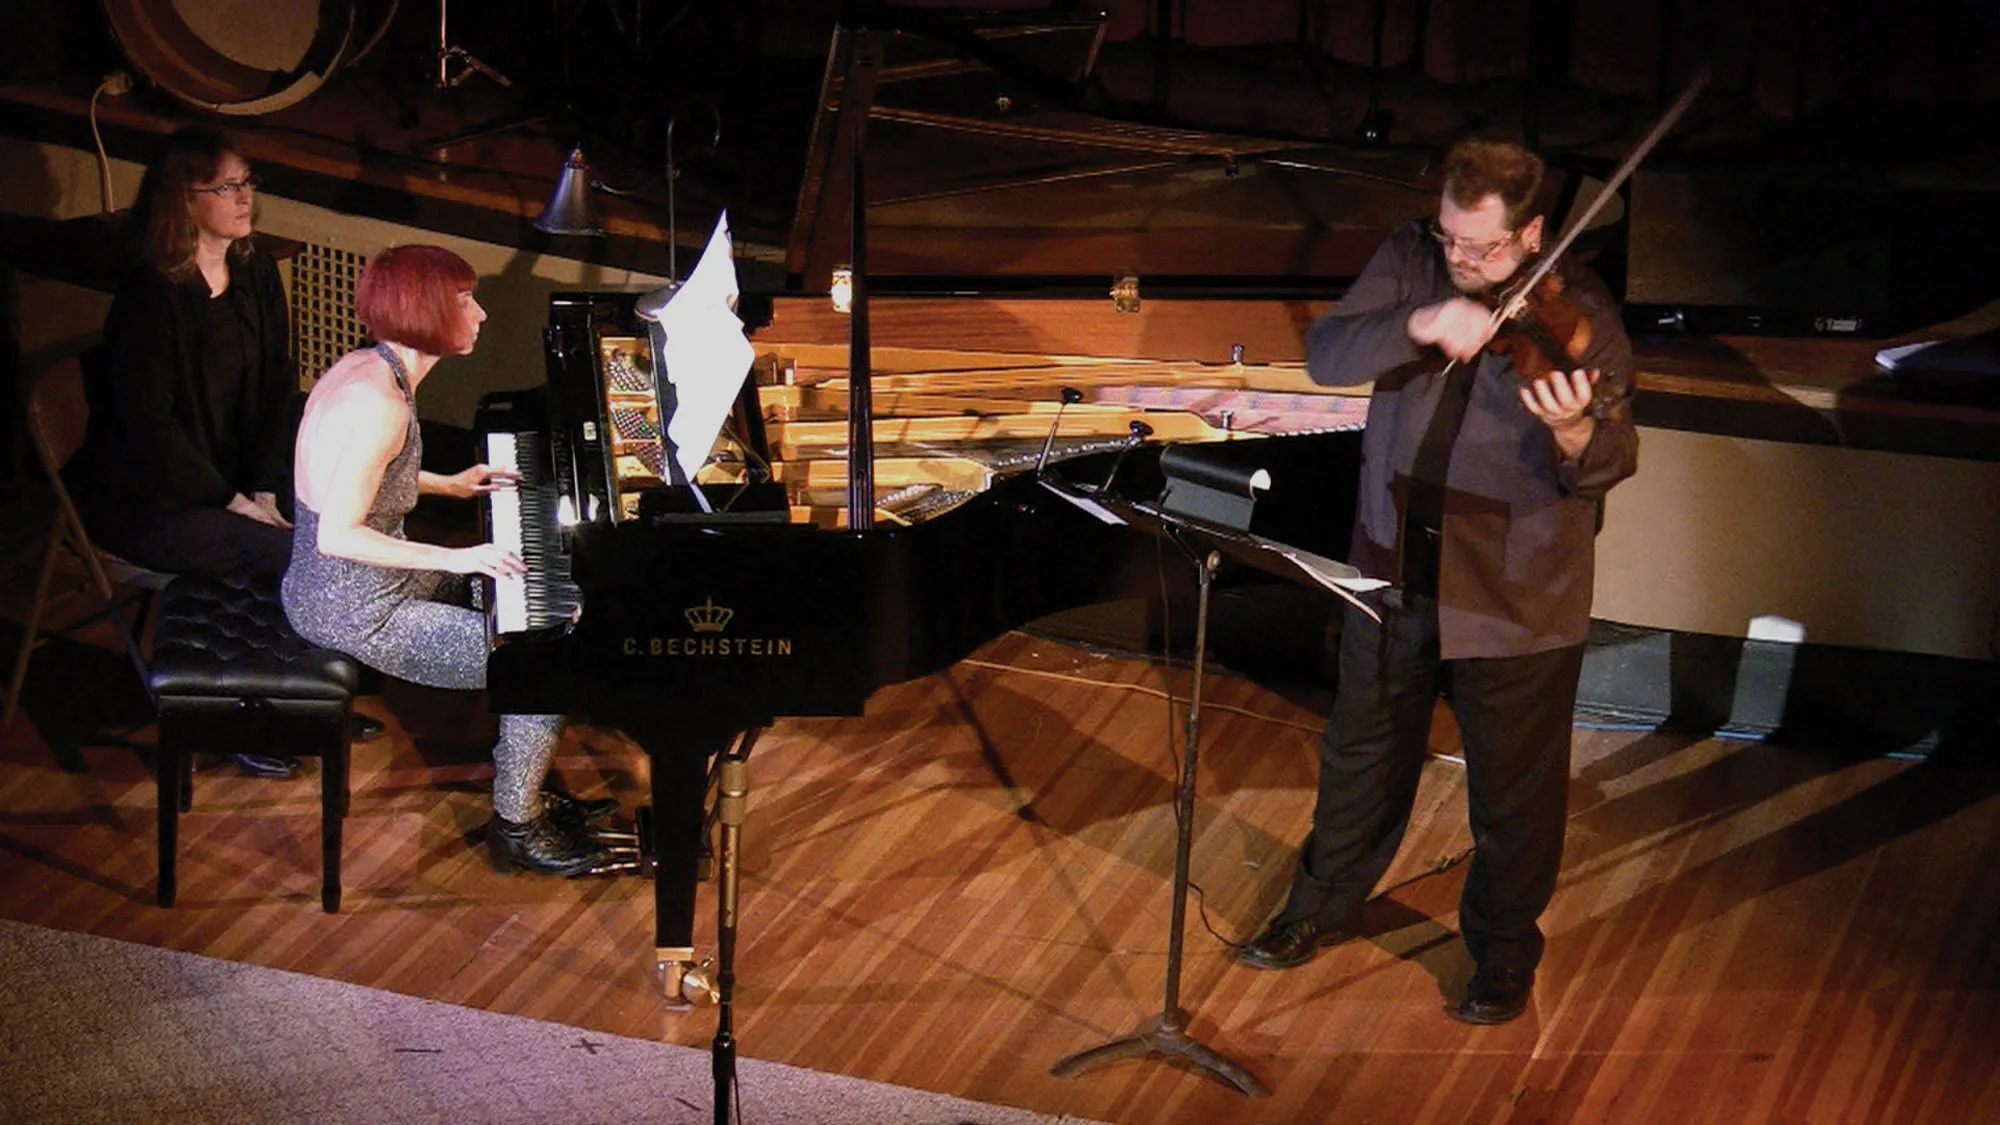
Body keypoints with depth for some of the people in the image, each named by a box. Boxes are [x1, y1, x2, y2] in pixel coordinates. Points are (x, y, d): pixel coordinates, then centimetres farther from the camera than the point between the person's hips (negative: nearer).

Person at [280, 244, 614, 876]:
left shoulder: (364, 368, 2)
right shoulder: (383, 407, -27)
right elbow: (337, 534, -30)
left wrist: (450, 485, 21)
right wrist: (457, 558, -26)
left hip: (334, 586, 10)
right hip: (354, 614, -10)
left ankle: (524, 783, 28)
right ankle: (516, 827, 6)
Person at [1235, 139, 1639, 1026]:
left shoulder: (1576, 312, -15)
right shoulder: (1410, 261, -5)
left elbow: (1614, 461, -21)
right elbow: (1325, 355, -16)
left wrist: (1577, 436, -45)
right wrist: (1418, 324, -34)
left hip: (1516, 597, -4)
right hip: (1395, 571, 4)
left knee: (1513, 789, 10)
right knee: (1362, 754, 22)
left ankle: (1505, 951, 33)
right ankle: (1323, 905, 44)